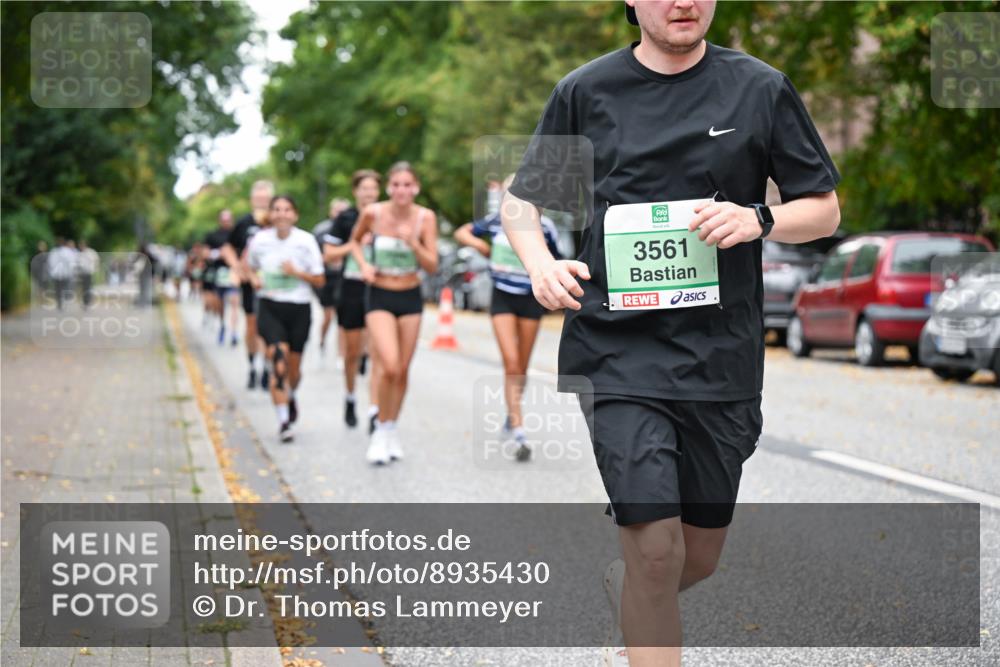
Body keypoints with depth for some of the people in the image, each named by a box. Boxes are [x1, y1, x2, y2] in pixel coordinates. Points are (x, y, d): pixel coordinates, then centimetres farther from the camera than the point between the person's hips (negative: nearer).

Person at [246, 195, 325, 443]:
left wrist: (297, 273, -17)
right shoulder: (259, 240, -2)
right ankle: (283, 420, -14)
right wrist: (254, 278, -4)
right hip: (270, 308, -1)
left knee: (294, 368, 11)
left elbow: (319, 280, -1)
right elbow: (249, 266, 18)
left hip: (299, 308, 1)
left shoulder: (306, 241, -6)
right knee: (278, 361, -19)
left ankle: (290, 397, 47)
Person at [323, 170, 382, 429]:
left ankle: (374, 411, -14)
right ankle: (350, 398, 36)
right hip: (352, 289, 0)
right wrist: (354, 244, -11)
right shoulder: (345, 219, 3)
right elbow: (328, 255, 2)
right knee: (353, 352, 11)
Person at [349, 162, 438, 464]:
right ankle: (381, 430, 1)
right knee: (389, 367, -18)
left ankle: (392, 430, 27)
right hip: (380, 298, -2)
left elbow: (432, 266, -9)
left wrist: (413, 242, -25)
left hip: (411, 298, 2)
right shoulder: (373, 213, -11)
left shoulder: (425, 217, -8)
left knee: (403, 371, 8)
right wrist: (363, 264, -7)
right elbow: (355, 240, 11)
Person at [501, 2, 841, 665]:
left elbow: (825, 210, 9)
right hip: (617, 352, -2)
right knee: (656, 552, -13)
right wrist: (542, 265, -8)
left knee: (700, 557, 12)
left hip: (720, 355, 2)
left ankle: (620, 586, 45)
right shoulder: (584, 91, 4)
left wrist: (760, 219, -12)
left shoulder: (761, 88, 4)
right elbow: (521, 199, 13)